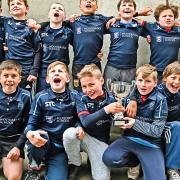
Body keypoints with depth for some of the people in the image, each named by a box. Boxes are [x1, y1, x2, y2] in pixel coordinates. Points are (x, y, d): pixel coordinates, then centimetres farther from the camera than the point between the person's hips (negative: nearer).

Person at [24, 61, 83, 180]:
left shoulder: (74, 97, 1)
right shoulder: (41, 97, -6)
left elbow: (77, 118, 11)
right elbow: (31, 123, -8)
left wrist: (79, 127, -14)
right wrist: (30, 133, -32)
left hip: (61, 147, 0)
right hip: (43, 143, 0)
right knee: (37, 136, -35)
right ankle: (34, 167, -6)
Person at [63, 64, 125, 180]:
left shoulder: (110, 98, -9)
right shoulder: (81, 98, -11)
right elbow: (85, 122, -24)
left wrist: (120, 112, -29)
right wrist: (106, 110, -36)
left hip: (100, 141, 0)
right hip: (83, 135, 0)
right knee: (69, 133, -34)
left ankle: (92, 158, 17)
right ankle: (76, 165, -6)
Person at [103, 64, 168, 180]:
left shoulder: (160, 100, -7)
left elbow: (157, 130, -10)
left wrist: (135, 123, -23)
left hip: (151, 144, -4)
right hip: (130, 138, 4)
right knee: (109, 158, -22)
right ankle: (135, 160, 4)